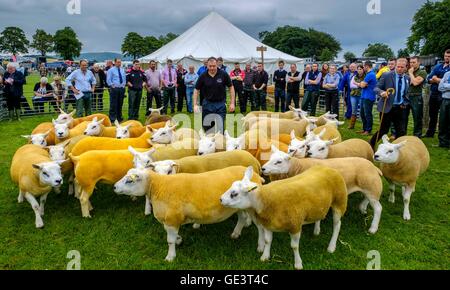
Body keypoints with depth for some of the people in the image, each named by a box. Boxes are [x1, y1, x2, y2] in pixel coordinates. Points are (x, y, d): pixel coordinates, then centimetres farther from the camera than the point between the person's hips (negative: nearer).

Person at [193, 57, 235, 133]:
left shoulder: (223, 74, -7)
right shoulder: (203, 76, -4)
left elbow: (231, 87, 0)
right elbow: (196, 90, 3)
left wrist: (232, 103, -5)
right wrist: (195, 105, -7)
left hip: (220, 104, -1)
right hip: (207, 104, 1)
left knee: (220, 127, -1)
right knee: (206, 127, 7)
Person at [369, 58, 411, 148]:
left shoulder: (407, 78, 9)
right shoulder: (386, 75, -6)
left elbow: (406, 93, 20)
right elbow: (377, 88, -8)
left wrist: (405, 103, 5)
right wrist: (381, 92, -29)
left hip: (400, 108, 5)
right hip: (387, 107, -4)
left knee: (401, 132, 4)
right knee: (383, 130, 0)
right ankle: (370, 146, 18)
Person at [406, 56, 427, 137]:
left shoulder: (422, 72, -3)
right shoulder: (408, 72, 14)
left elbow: (415, 82, -17)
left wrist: (411, 73, -7)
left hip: (416, 98, -5)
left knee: (417, 118, 3)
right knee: (403, 117, 11)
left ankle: (417, 136, 13)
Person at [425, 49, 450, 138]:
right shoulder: (438, 67, 12)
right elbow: (429, 79, 6)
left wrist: (438, 80, -12)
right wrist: (433, 80, -14)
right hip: (433, 94, 5)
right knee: (432, 114, 17)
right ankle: (430, 133, 30)